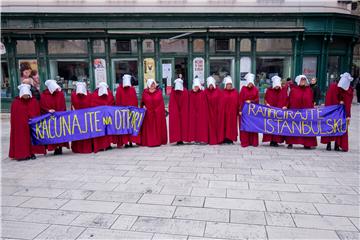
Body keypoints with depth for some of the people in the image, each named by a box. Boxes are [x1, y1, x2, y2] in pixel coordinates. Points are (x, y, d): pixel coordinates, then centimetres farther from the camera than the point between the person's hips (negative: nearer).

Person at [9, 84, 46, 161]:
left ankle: (32, 153, 16)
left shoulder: (34, 101, 1)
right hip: (20, 126, -2)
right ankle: (21, 154, 6)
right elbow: (13, 116, -2)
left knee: (32, 138, 6)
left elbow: (38, 113, 4)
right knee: (21, 139, 1)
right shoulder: (15, 102, -3)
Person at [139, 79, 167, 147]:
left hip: (158, 114, 1)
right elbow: (142, 102, 9)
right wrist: (143, 106, -10)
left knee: (158, 127, 4)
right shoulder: (145, 92, 4)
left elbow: (162, 103, 3)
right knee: (149, 128, 2)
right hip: (148, 113, 0)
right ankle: (149, 142, 8)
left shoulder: (159, 91, 4)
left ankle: (158, 141, 12)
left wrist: (163, 112, -2)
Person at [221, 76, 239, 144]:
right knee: (225, 124, 1)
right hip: (224, 111, -1)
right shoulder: (223, 92, 2)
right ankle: (225, 139, 6)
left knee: (232, 124, 4)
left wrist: (238, 111, -2)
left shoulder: (235, 92, 5)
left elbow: (238, 102, 3)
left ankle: (230, 139, 9)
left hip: (232, 112, 1)